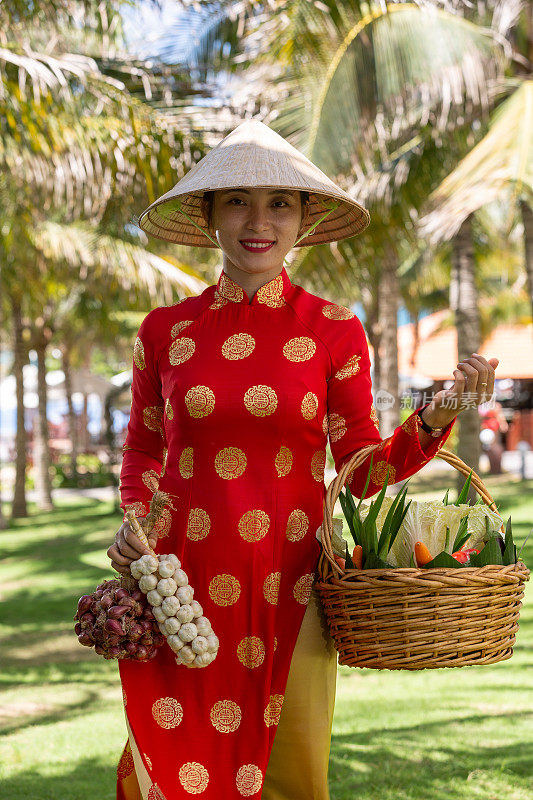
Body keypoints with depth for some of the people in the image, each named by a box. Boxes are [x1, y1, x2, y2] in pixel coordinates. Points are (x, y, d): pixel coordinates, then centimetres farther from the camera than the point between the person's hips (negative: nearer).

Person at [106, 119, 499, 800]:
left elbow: (364, 469, 4)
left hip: (287, 587, 0)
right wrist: (134, 520, -1)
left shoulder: (333, 331, 1)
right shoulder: (166, 330, 4)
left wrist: (439, 415, -10)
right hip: (183, 585, 1)